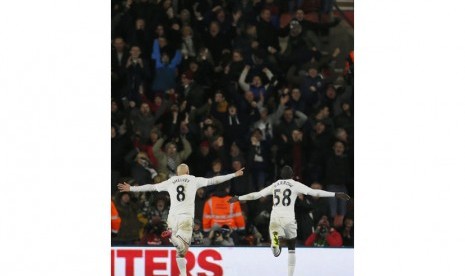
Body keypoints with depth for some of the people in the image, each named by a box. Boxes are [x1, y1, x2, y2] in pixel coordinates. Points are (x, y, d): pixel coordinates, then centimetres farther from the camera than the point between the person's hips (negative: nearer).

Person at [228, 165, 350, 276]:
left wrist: (239, 198, 33)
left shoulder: (275, 185, 15)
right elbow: (314, 192, -2)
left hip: (274, 218, 2)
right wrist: (335, 194, -1)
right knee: (291, 249, 15)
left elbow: (256, 194, 20)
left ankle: (275, 239, -35)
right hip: (288, 219, -2)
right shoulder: (295, 185, 4)